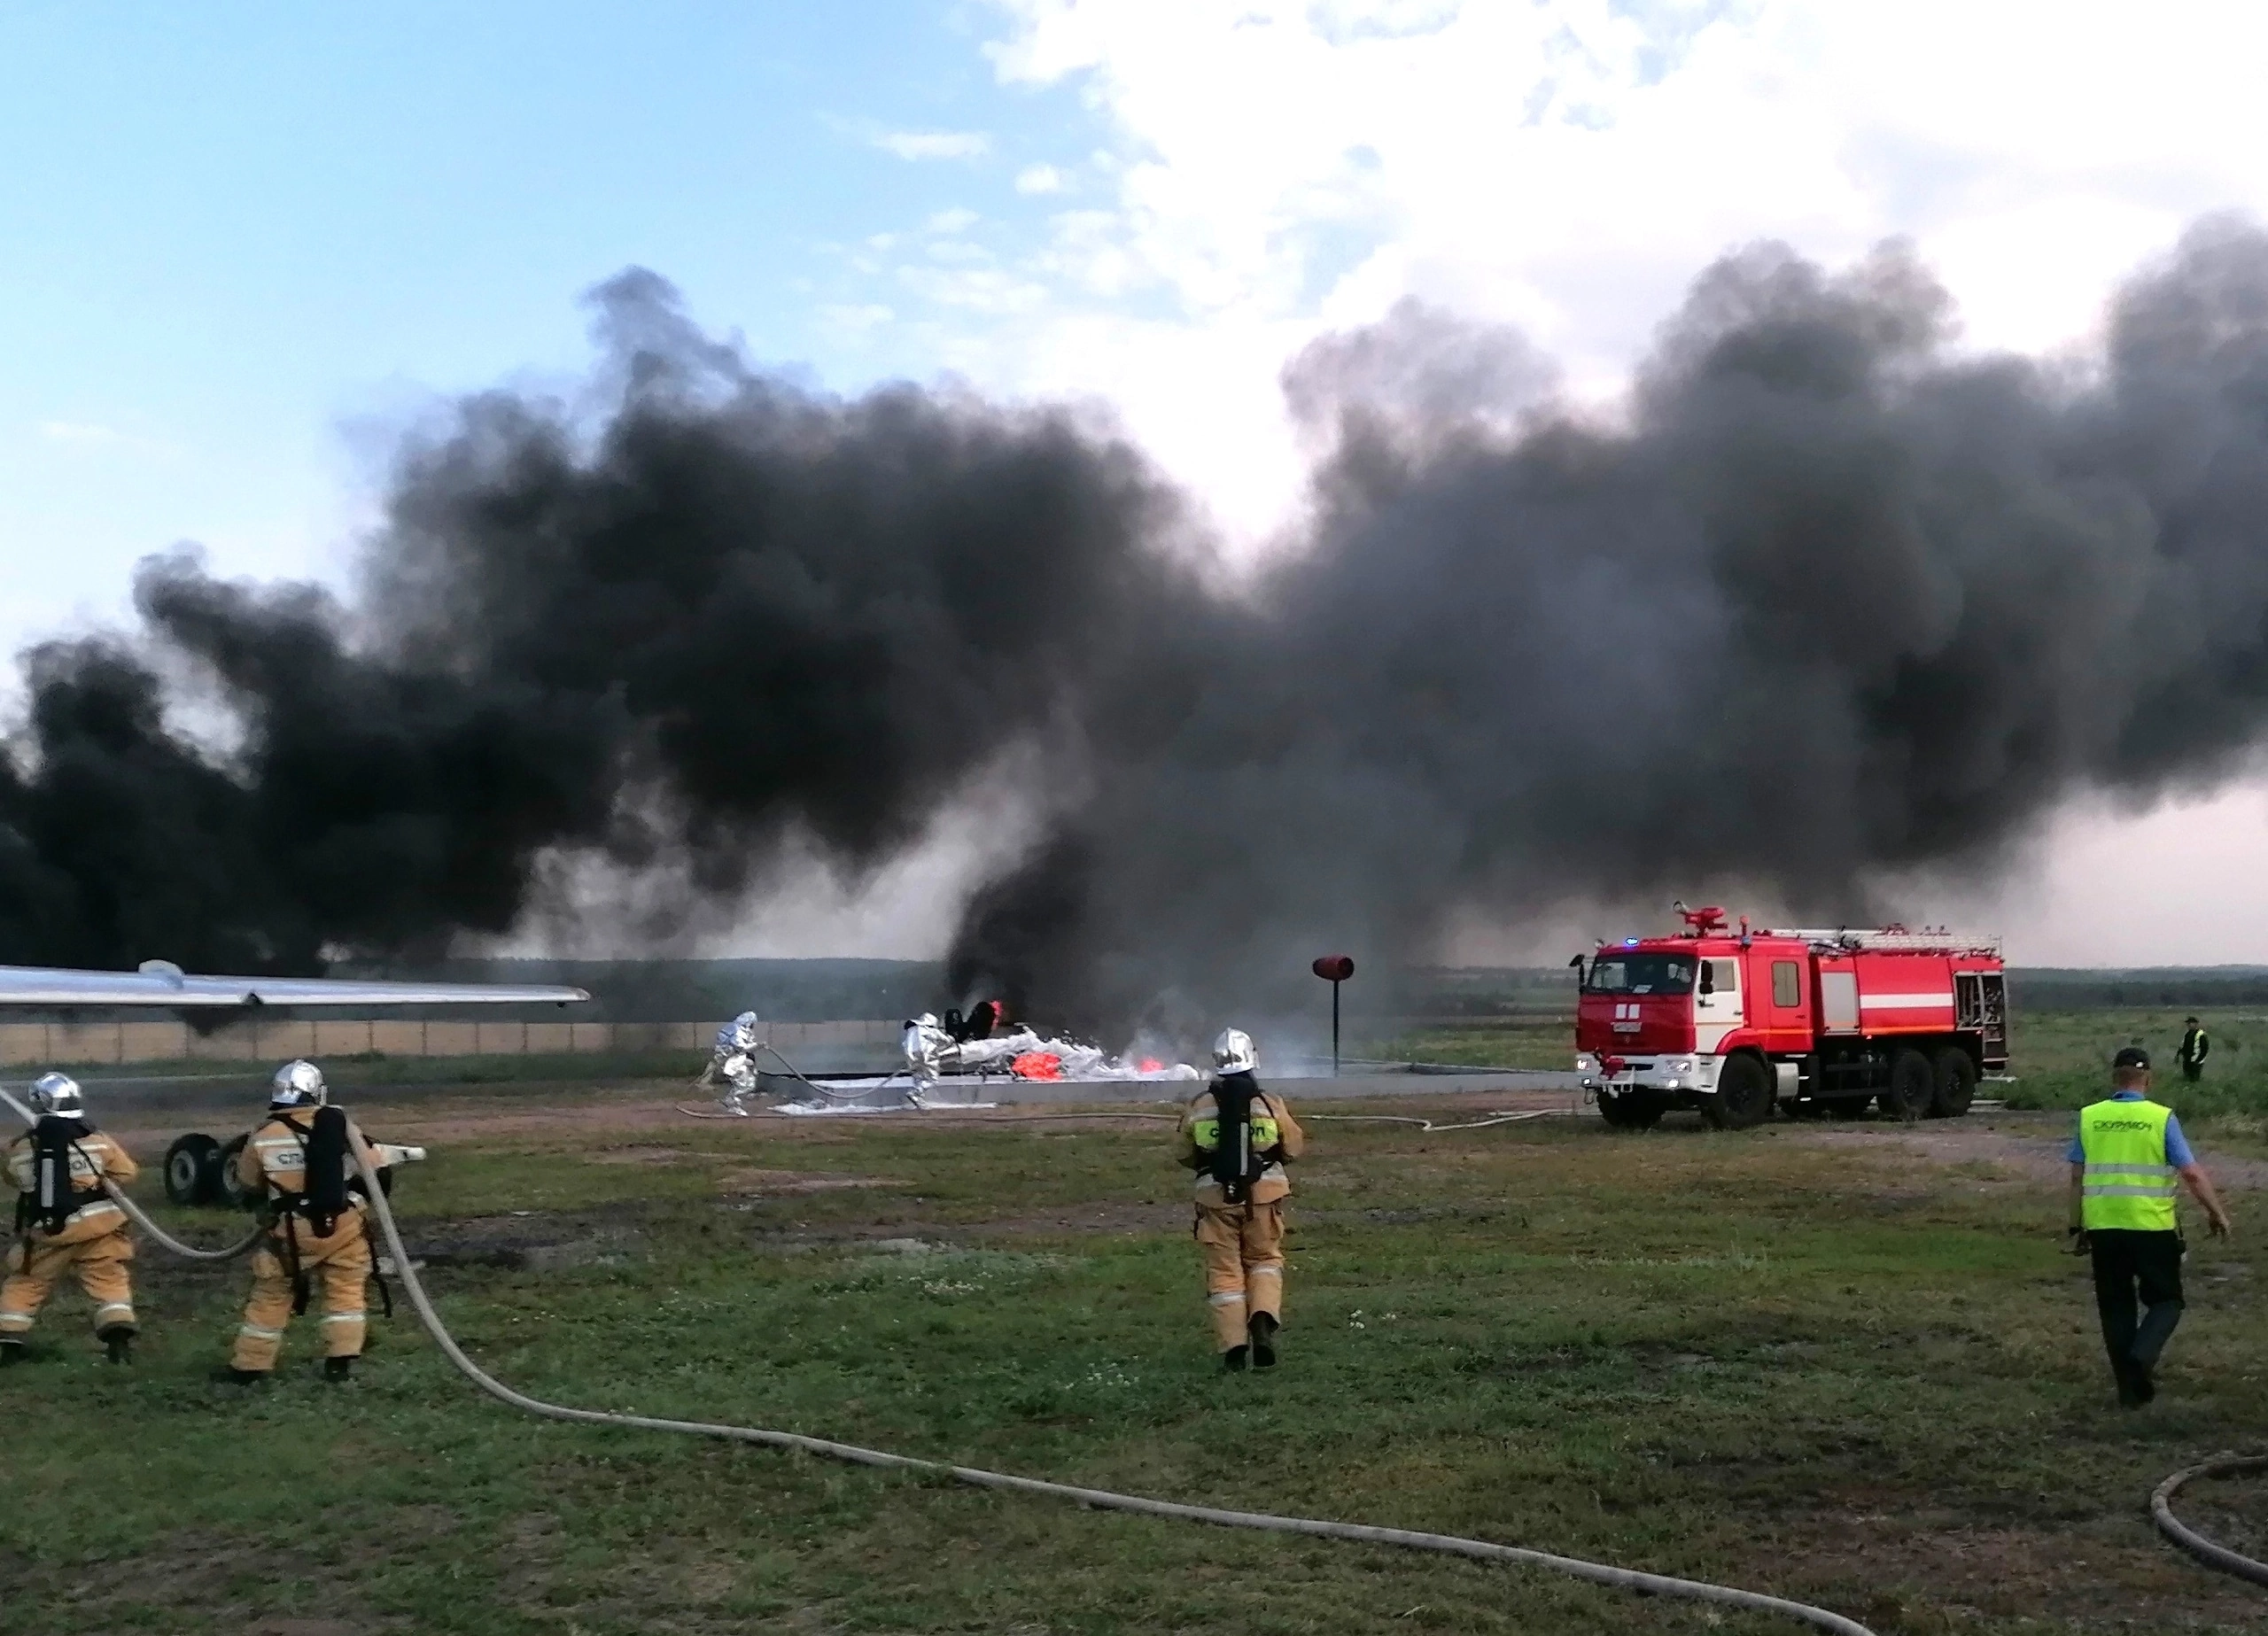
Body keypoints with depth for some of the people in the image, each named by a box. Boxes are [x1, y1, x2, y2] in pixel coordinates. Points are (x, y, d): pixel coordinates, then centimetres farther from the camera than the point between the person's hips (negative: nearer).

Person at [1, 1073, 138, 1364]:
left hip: (46, 1234, 1)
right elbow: (126, 1173, 3)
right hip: (95, 1229, -1)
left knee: (25, 1284, 18)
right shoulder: (96, 1141, -6)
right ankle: (118, 1337, -6)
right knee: (110, 1280, 7)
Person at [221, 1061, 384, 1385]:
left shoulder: (263, 1138, -6)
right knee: (345, 1290, 14)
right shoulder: (338, 1123, -6)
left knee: (271, 1295, 14)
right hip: (343, 1225, 0)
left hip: (293, 1232, 0)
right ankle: (340, 1361, 9)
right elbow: (372, 1167, 2)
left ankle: (248, 1365, 22)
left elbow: (248, 1183, 10)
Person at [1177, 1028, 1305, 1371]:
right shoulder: (1271, 1105, -7)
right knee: (1264, 1259, 18)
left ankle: (1233, 1346, 4)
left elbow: (1186, 1156, 5)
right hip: (1263, 1194, 0)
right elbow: (1294, 1148, 5)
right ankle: (1263, 1319, -6)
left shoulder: (1197, 1107, -6)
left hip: (1216, 1197, 0)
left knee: (1224, 1270, 9)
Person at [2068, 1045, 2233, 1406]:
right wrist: (2217, 1213, 6)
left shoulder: (2089, 1117, 2)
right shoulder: (2161, 1118, -6)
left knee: (2116, 1307, 12)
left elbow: (2077, 1177, 5)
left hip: (2103, 1228, 2)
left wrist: (2076, 1228, 13)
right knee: (2165, 1301, 13)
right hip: (2152, 1228, -2)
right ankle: (2142, 1356, -12)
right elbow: (2192, 1173, -7)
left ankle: (2131, 1388, 14)